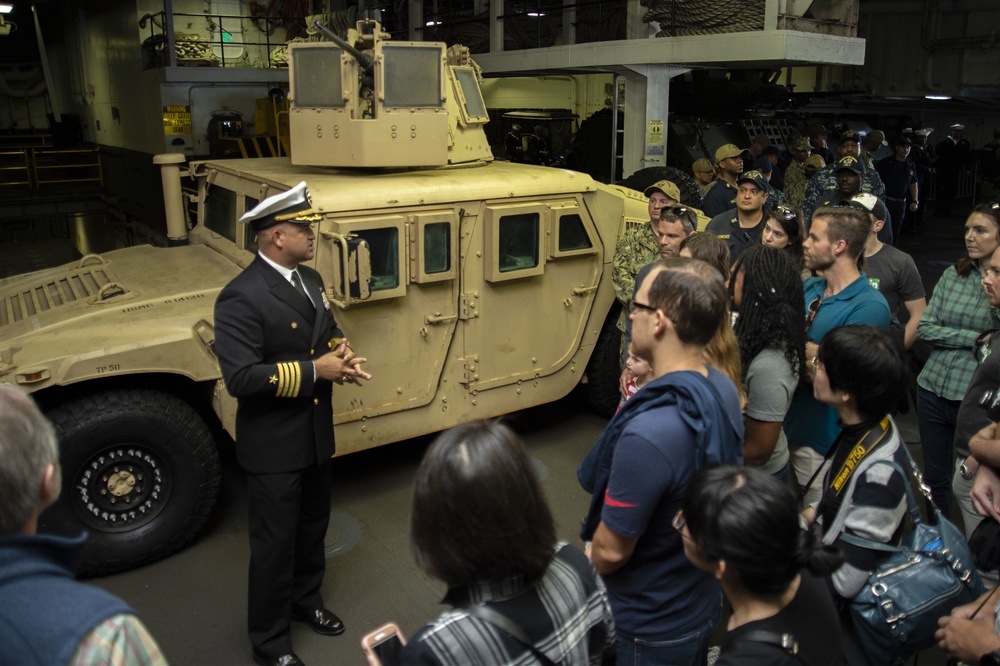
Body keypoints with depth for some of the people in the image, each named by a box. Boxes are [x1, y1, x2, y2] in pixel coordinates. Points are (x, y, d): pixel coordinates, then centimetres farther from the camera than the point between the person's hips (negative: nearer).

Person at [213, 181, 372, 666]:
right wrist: (313, 371, -25)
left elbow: (329, 332, 16)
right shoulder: (241, 298, -23)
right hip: (274, 445, -8)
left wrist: (342, 358, -7)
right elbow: (240, 377, -28)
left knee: (313, 527, 24)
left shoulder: (310, 280, 4)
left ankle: (306, 600, 48)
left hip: (317, 434, 8)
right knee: (275, 543, 8)